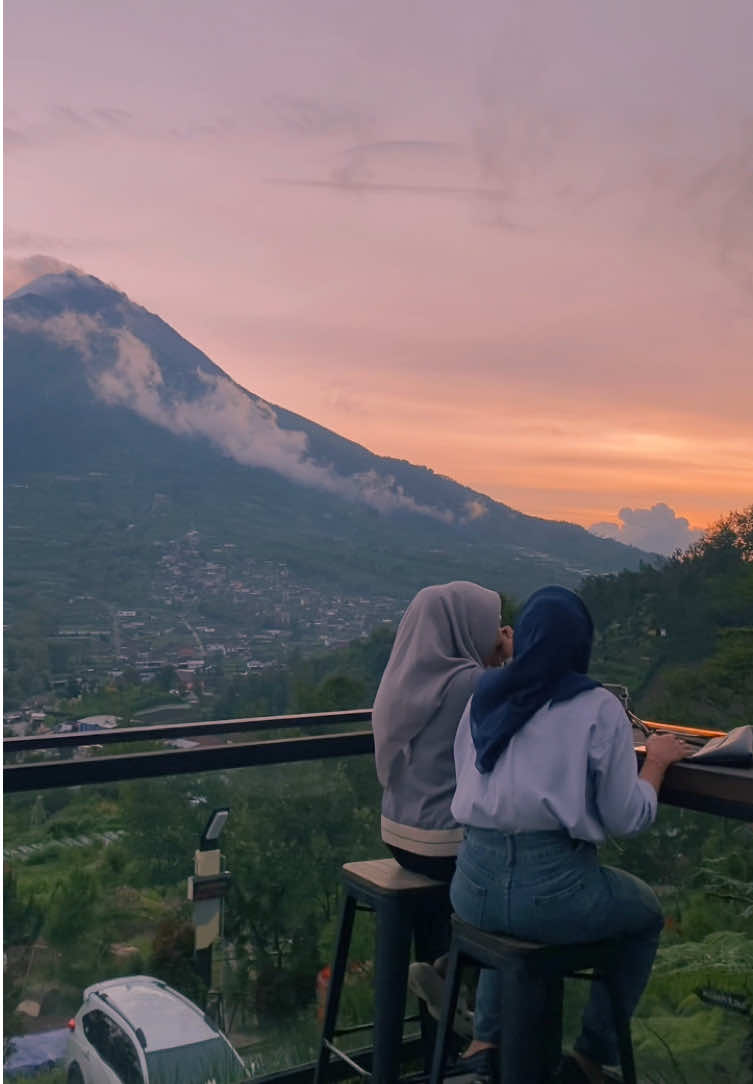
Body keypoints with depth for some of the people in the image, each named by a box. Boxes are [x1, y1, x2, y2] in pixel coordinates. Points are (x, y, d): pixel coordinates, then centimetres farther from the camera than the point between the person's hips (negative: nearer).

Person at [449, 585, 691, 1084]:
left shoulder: (483, 698, 8)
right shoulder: (598, 707, -6)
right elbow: (627, 819, -3)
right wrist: (657, 759, 14)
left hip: (473, 886, 5)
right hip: (552, 891, -4)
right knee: (647, 914, 28)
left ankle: (488, 1039, 35)